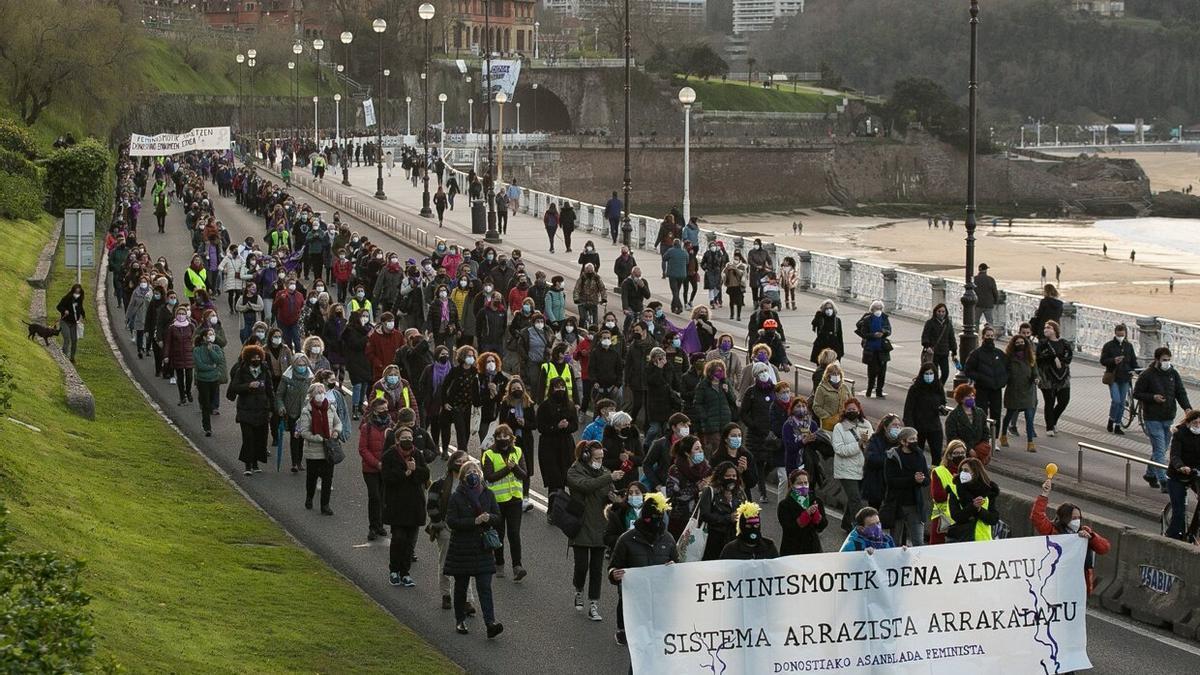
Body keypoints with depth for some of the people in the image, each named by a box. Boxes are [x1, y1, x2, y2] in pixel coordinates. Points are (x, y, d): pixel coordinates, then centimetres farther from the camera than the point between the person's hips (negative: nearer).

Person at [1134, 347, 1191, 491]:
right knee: (1159, 450, -10)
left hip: (1168, 419, 5)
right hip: (1153, 418, -5)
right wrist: (1153, 397, -19)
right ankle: (1163, 481, -11)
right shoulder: (1146, 375, -8)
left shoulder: (1173, 374, 5)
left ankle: (1150, 474, 33)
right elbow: (1136, 393, -4)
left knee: (1160, 449, 15)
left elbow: (1181, 393, 5)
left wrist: (1187, 407, -13)